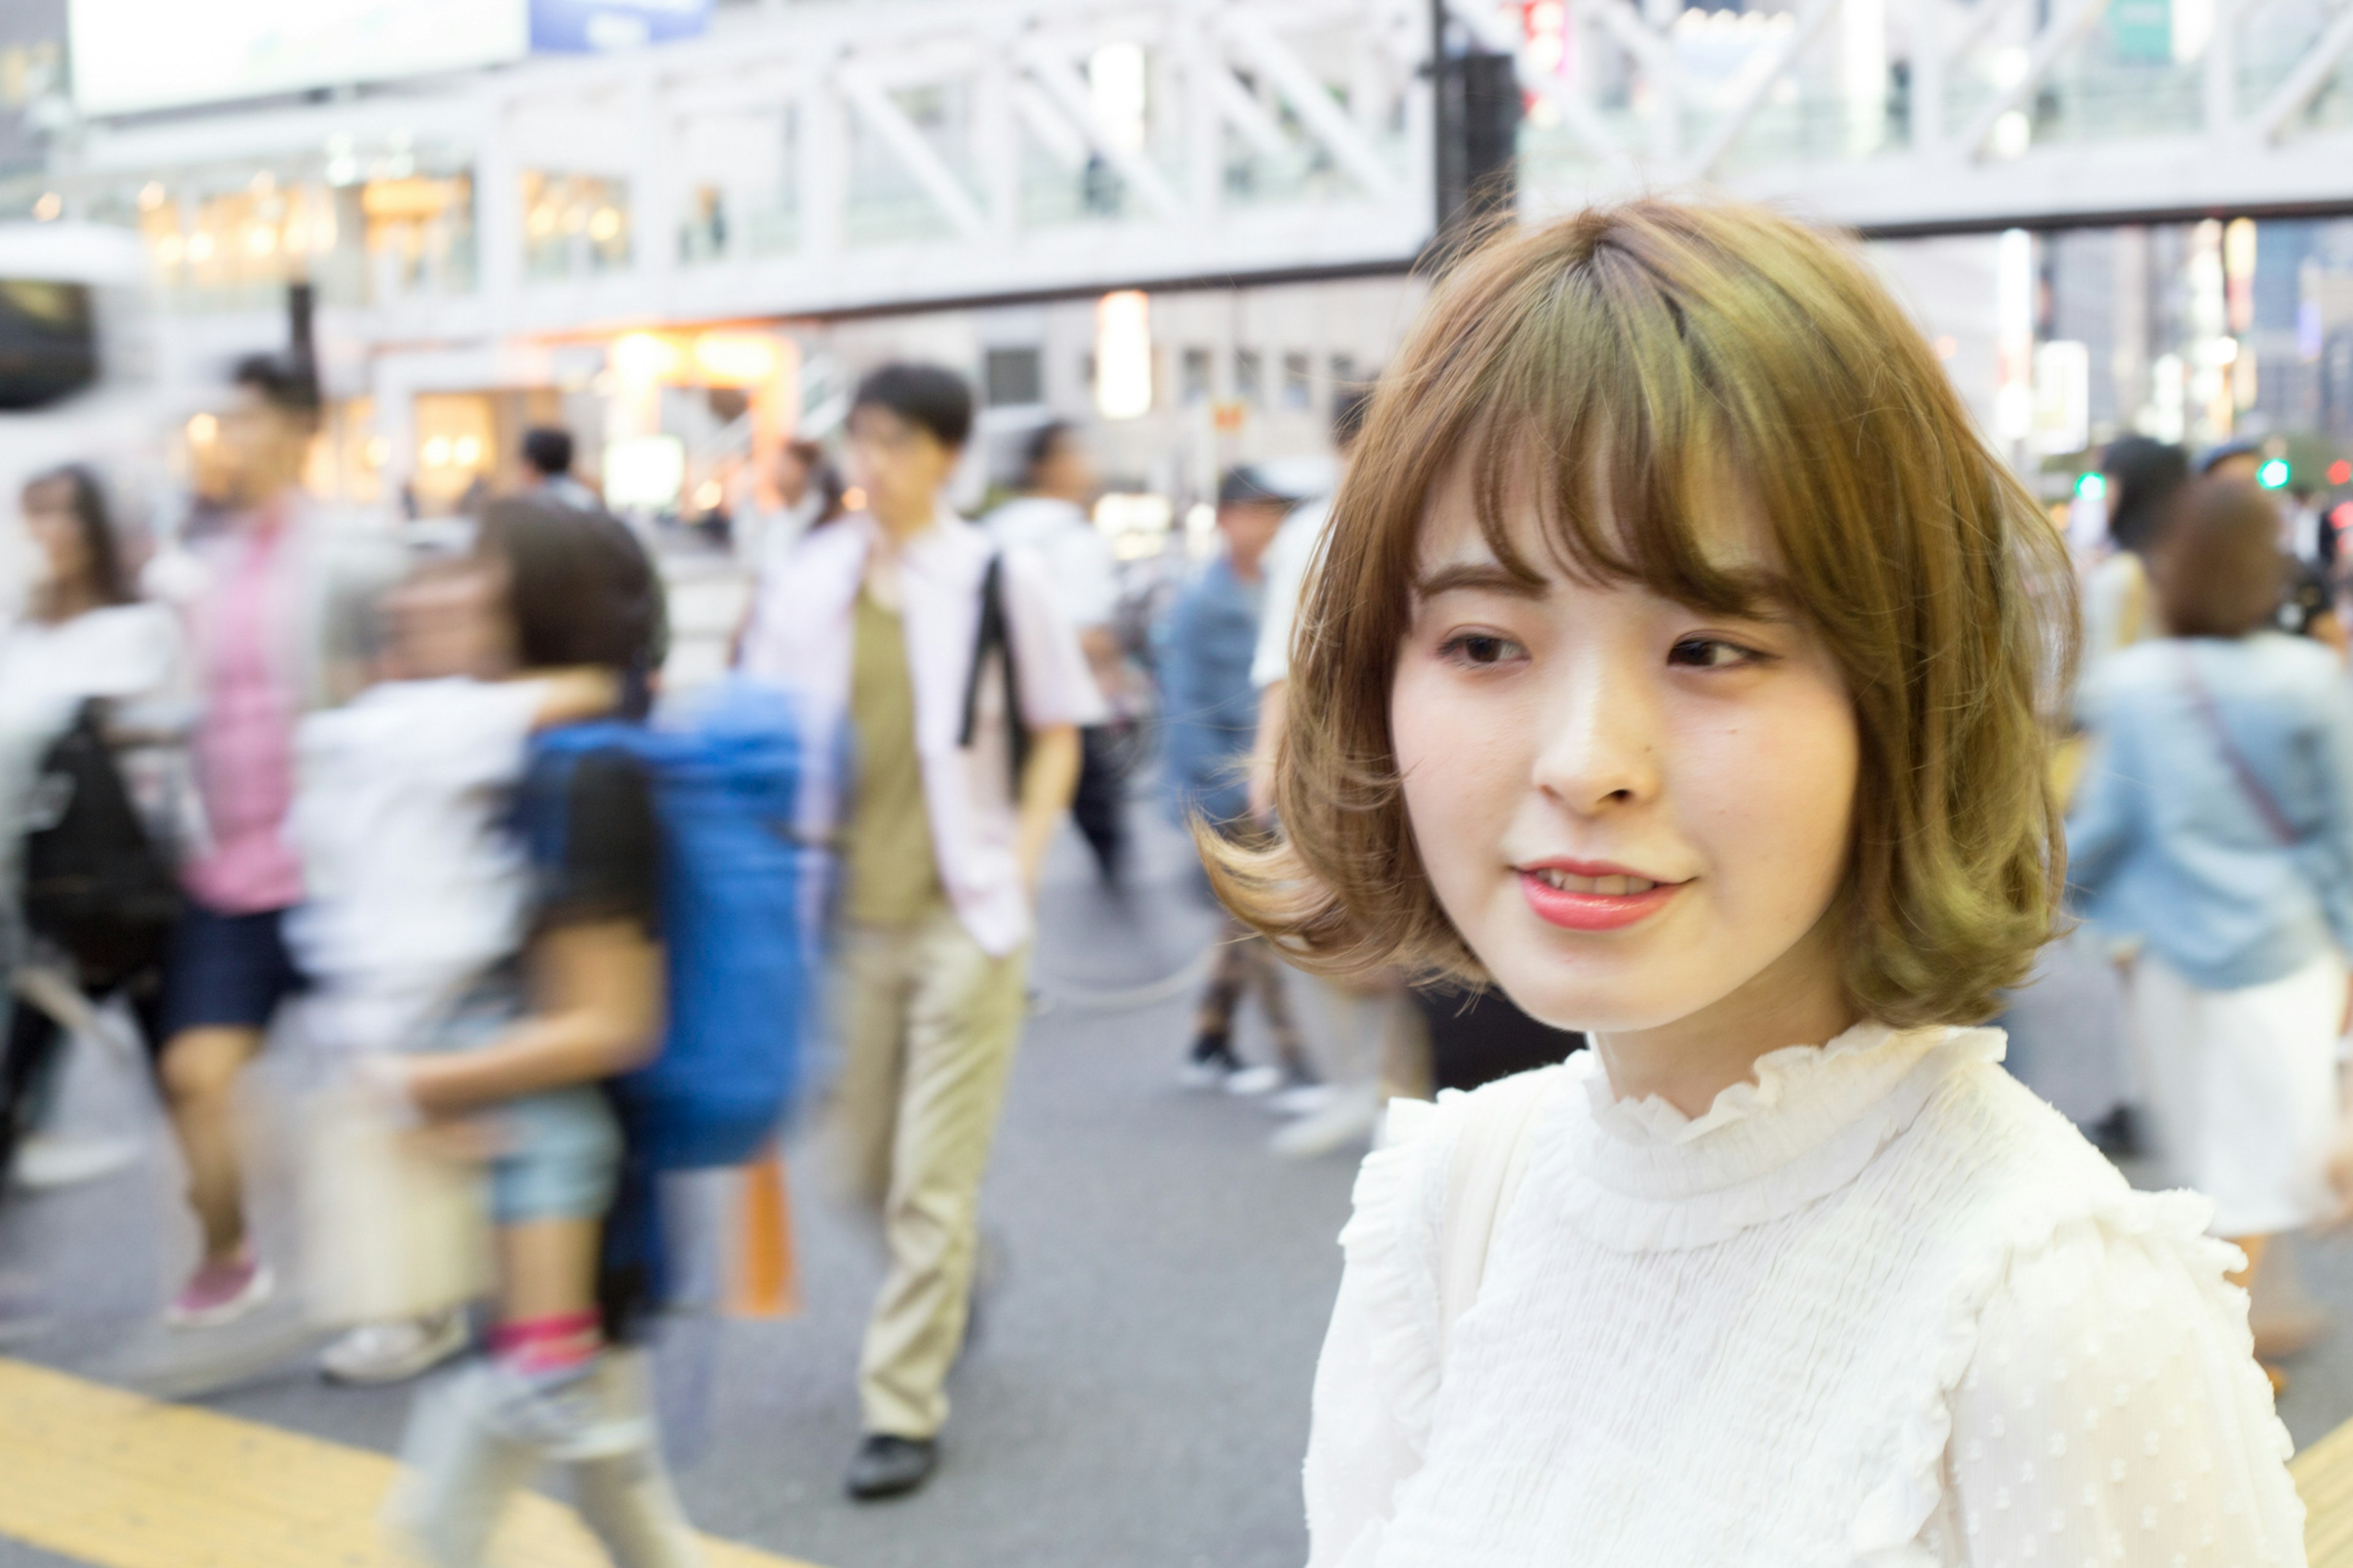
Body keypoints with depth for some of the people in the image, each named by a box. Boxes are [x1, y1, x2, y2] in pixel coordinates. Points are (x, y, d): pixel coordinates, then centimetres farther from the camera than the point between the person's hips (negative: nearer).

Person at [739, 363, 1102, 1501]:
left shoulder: (999, 579, -5)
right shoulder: (804, 584, 4)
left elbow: (1057, 732, 3)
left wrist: (1020, 863, -5)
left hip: (963, 916, -4)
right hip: (847, 915, 4)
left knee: (931, 1186, -2)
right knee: (863, 1168, 14)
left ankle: (903, 1409, 9)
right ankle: (952, 1272, 45)